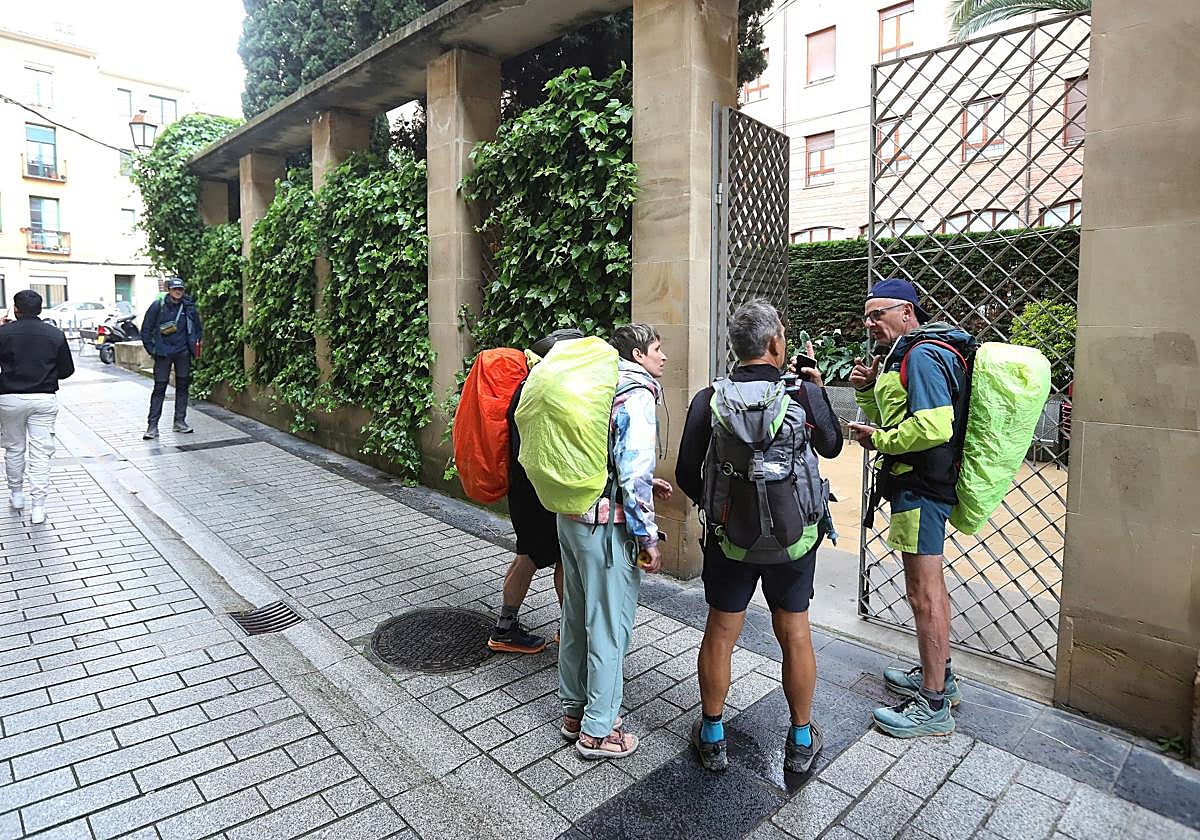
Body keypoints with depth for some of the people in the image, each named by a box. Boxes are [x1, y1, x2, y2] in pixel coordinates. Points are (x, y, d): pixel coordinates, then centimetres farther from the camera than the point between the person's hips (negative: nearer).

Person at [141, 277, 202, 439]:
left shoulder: (189, 307, 4)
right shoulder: (158, 306, -4)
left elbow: (198, 328, 18)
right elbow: (146, 329, 1)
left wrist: (195, 344, 9)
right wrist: (151, 349, -3)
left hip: (183, 353, 3)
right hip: (163, 353, -3)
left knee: (182, 386, 8)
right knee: (159, 388, -4)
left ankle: (179, 422, 18)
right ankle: (152, 425, 0)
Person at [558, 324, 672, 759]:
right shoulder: (637, 395, -13)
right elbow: (634, 470, -20)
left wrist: (646, 482, 16)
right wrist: (648, 536, -14)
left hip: (571, 515, 9)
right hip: (606, 526, -9)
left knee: (577, 617, 19)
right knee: (609, 627, 5)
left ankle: (574, 710, 34)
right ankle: (597, 731, 19)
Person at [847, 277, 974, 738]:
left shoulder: (923, 355, -17)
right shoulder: (905, 354, 17)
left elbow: (934, 428, -28)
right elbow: (889, 415, 22)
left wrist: (879, 440, -15)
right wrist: (867, 389, 5)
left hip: (921, 487, -11)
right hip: (921, 483, 11)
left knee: (924, 592, -3)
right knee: (929, 584, 21)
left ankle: (933, 706, 9)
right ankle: (939, 675, 37)